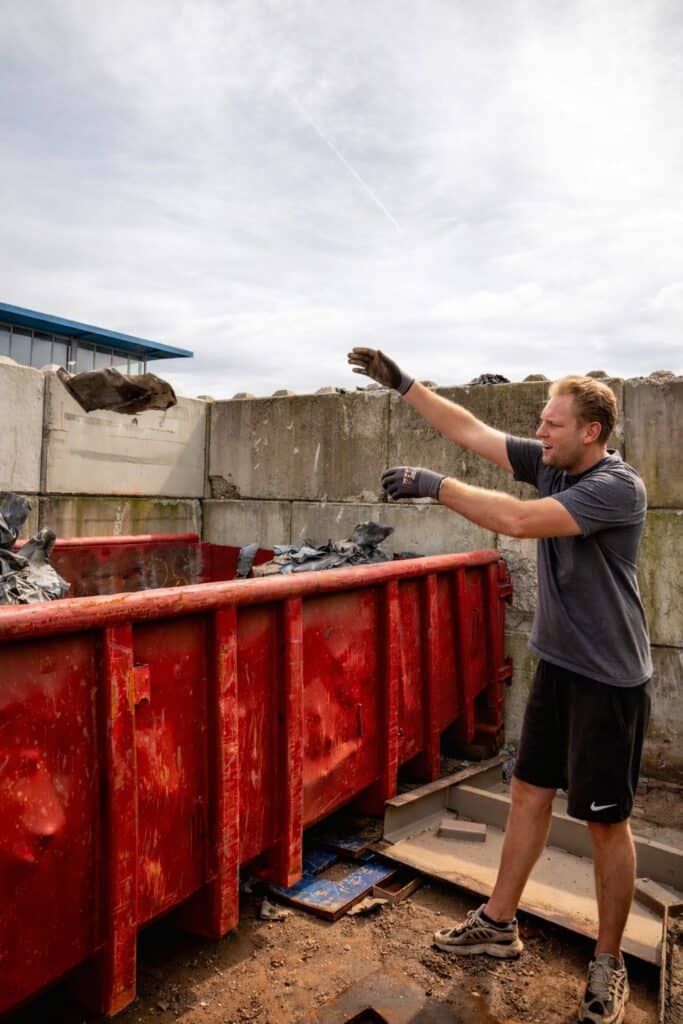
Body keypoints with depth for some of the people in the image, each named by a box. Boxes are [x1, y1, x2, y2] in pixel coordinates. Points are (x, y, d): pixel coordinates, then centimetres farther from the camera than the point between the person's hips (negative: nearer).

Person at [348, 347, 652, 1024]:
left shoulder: (618, 486, -20)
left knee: (605, 821, 7)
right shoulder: (548, 463, 2)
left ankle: (608, 964, 28)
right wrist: (403, 383, 0)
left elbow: (517, 521, -32)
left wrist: (435, 485, -25)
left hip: (608, 680, -7)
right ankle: (499, 924, 31)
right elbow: (470, 431, 3)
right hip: (556, 664, 7)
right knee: (528, 794, 15)